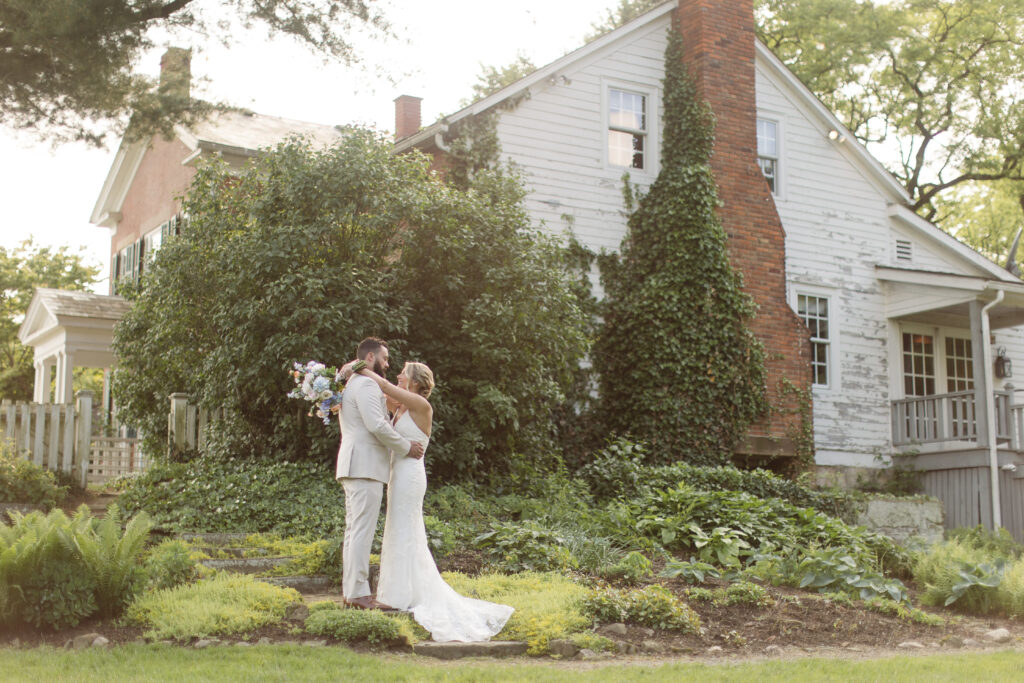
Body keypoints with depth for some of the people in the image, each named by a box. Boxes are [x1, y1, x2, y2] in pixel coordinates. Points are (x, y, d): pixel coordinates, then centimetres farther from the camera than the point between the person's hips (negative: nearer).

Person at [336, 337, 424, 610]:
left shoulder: (351, 385, 23)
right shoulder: (366, 385, -10)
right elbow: (377, 426, -19)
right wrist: (407, 447, -9)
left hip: (353, 465, 11)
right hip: (365, 467, -11)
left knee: (354, 531, 10)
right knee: (363, 531, -11)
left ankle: (350, 591, 12)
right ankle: (359, 593, -12)